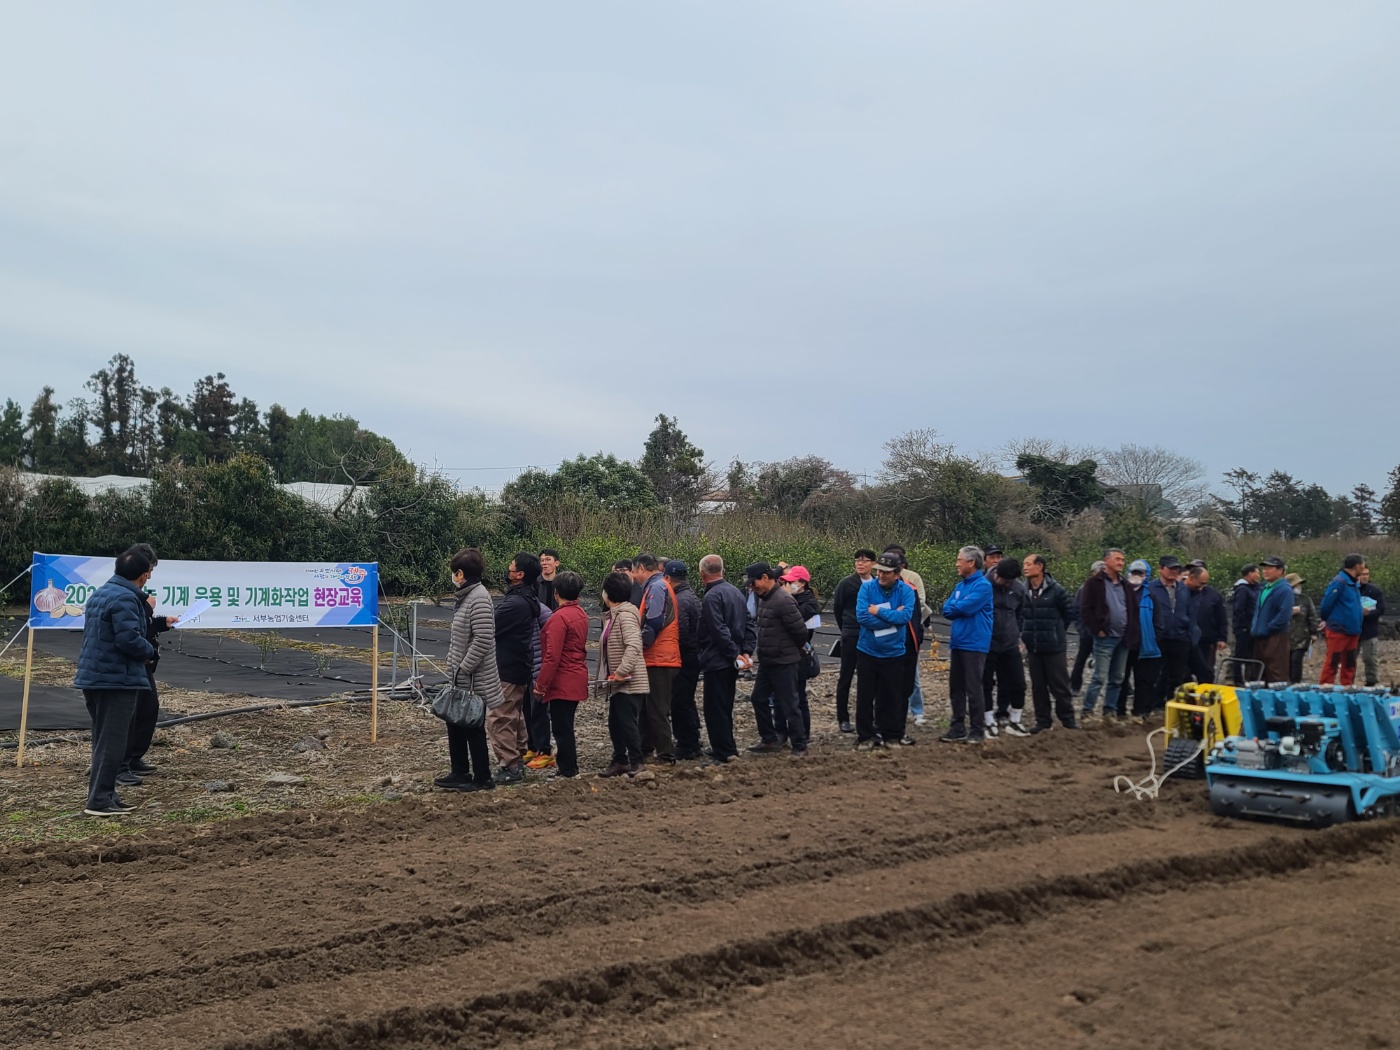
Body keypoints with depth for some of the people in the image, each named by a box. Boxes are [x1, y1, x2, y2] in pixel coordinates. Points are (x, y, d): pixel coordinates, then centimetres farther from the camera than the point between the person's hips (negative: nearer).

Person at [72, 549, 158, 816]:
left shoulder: (98, 594, 15)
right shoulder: (125, 599, -18)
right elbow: (129, 639, -25)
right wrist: (149, 652, -6)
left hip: (93, 677, 10)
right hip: (117, 680, -10)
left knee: (103, 739, 16)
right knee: (112, 742, -5)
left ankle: (103, 794, 22)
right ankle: (99, 800, -4)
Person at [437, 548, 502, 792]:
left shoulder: (479, 598, -19)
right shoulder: (466, 596, 11)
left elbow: (482, 641, -25)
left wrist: (462, 670, -21)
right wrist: (455, 668, 15)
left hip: (473, 679, -10)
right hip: (459, 676, 10)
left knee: (473, 726, 1)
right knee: (455, 723, 16)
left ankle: (482, 778, 13)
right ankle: (460, 773, 28)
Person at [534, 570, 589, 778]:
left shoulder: (559, 617, -18)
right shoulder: (581, 614, 10)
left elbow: (552, 657, -21)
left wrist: (540, 684, -15)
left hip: (562, 682, -9)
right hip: (577, 680, 9)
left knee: (561, 728, -1)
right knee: (566, 726, 16)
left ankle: (567, 771, 3)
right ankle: (570, 768, 22)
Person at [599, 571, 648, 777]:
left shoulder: (626, 615, -17)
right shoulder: (612, 615, 14)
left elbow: (633, 645, -29)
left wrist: (621, 671, -30)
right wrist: (611, 674, 14)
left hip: (629, 682, -10)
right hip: (618, 683, 10)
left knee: (627, 722, -5)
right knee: (615, 722, 14)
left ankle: (637, 762, 4)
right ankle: (620, 760, 23)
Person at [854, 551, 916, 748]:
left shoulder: (906, 591, -7)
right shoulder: (867, 587, -8)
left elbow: (905, 616, -22)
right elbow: (862, 617, -18)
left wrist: (878, 610, -18)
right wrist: (892, 616, -17)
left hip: (893, 653, 0)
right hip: (867, 651, 0)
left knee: (891, 697, 9)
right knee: (865, 696, 5)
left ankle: (890, 735, 24)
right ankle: (865, 736, 16)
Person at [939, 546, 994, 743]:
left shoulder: (982, 585, -11)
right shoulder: (959, 585, 15)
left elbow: (966, 607, -20)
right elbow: (947, 610, 9)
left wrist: (953, 606, -1)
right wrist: (959, 608, -10)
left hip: (974, 644, -8)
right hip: (957, 643, 8)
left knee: (973, 688, -3)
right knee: (956, 687, 10)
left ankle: (977, 730, 6)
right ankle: (958, 727, 18)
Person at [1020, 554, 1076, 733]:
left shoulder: (1056, 589, -11)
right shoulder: (1023, 590, -1)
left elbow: (1069, 614, 0)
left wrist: (1056, 632, 5)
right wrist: (1025, 634, 7)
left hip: (1054, 646, -4)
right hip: (1033, 647, 4)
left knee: (1059, 684, 5)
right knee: (1038, 686, 10)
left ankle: (1067, 718, 19)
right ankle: (1043, 720, 20)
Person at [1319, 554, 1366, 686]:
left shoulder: (1354, 583, 12)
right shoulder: (1339, 582, -17)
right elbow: (1326, 604, -14)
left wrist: (1361, 610, 5)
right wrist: (1326, 621, -1)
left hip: (1352, 631, 9)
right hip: (1338, 631, -9)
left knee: (1349, 663, 13)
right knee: (1333, 662, -3)